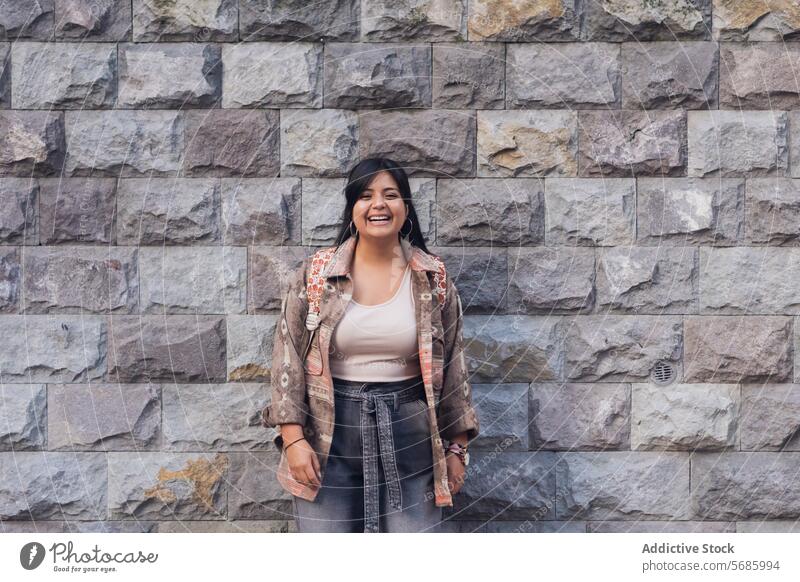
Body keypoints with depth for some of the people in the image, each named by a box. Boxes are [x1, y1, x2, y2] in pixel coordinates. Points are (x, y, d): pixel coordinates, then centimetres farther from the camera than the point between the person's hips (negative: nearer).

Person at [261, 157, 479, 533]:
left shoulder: (433, 277, 2)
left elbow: (452, 364, 6)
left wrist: (457, 446, 6)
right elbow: (287, 359, 0)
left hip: (410, 436, 1)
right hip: (329, 440, 0)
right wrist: (293, 438, -8)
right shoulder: (314, 274, 0)